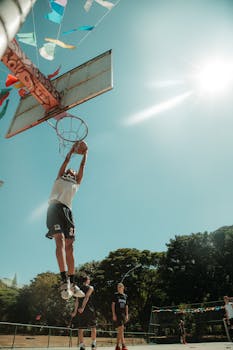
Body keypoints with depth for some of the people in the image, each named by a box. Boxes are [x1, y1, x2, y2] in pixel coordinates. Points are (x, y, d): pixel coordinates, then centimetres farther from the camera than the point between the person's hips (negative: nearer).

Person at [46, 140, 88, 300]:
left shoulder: (77, 183, 31)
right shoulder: (60, 177, 26)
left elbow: (82, 166, 31)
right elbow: (67, 160, 25)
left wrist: (85, 153, 39)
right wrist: (73, 149, 37)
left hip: (67, 210, 3)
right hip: (56, 207, -3)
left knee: (69, 246, -4)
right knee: (60, 240, -22)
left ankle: (72, 283, -5)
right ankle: (64, 280, -29)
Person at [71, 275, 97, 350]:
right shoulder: (90, 287, -2)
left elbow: (77, 301, 11)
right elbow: (86, 297, -16)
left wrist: (75, 311, 13)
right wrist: (83, 307, -22)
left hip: (81, 311, 4)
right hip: (89, 310, -4)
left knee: (80, 329, 8)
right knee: (93, 327, 12)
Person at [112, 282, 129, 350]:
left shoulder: (125, 296, 10)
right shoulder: (115, 295, -2)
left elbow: (126, 306, 13)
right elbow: (113, 305, -4)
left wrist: (127, 315, 5)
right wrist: (113, 314, -11)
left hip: (123, 315, 5)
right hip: (117, 314, -5)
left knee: (120, 331, 10)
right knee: (121, 329, -13)